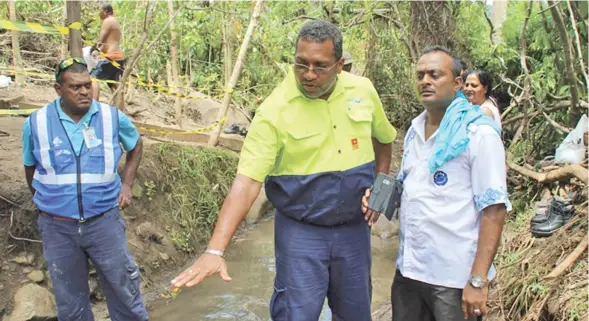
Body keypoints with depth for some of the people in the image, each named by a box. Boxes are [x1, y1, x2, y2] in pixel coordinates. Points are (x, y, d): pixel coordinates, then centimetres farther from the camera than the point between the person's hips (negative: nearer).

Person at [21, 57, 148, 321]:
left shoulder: (112, 117, -7)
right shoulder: (36, 123, -7)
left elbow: (136, 146, 13)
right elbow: (30, 167, 11)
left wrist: (126, 184, 3)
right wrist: (44, 203, 14)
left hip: (104, 222, 0)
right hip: (57, 227, 1)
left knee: (124, 291, 12)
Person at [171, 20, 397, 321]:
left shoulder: (363, 90, -5)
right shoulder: (275, 110, -18)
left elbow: (383, 139, 15)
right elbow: (246, 181, -23)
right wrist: (215, 249, -31)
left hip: (354, 227, 4)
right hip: (300, 231, -4)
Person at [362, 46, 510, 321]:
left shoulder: (479, 134, -12)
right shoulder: (414, 130, 9)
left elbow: (493, 209, -15)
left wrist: (478, 280, -19)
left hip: (455, 278, -6)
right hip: (408, 269, 6)